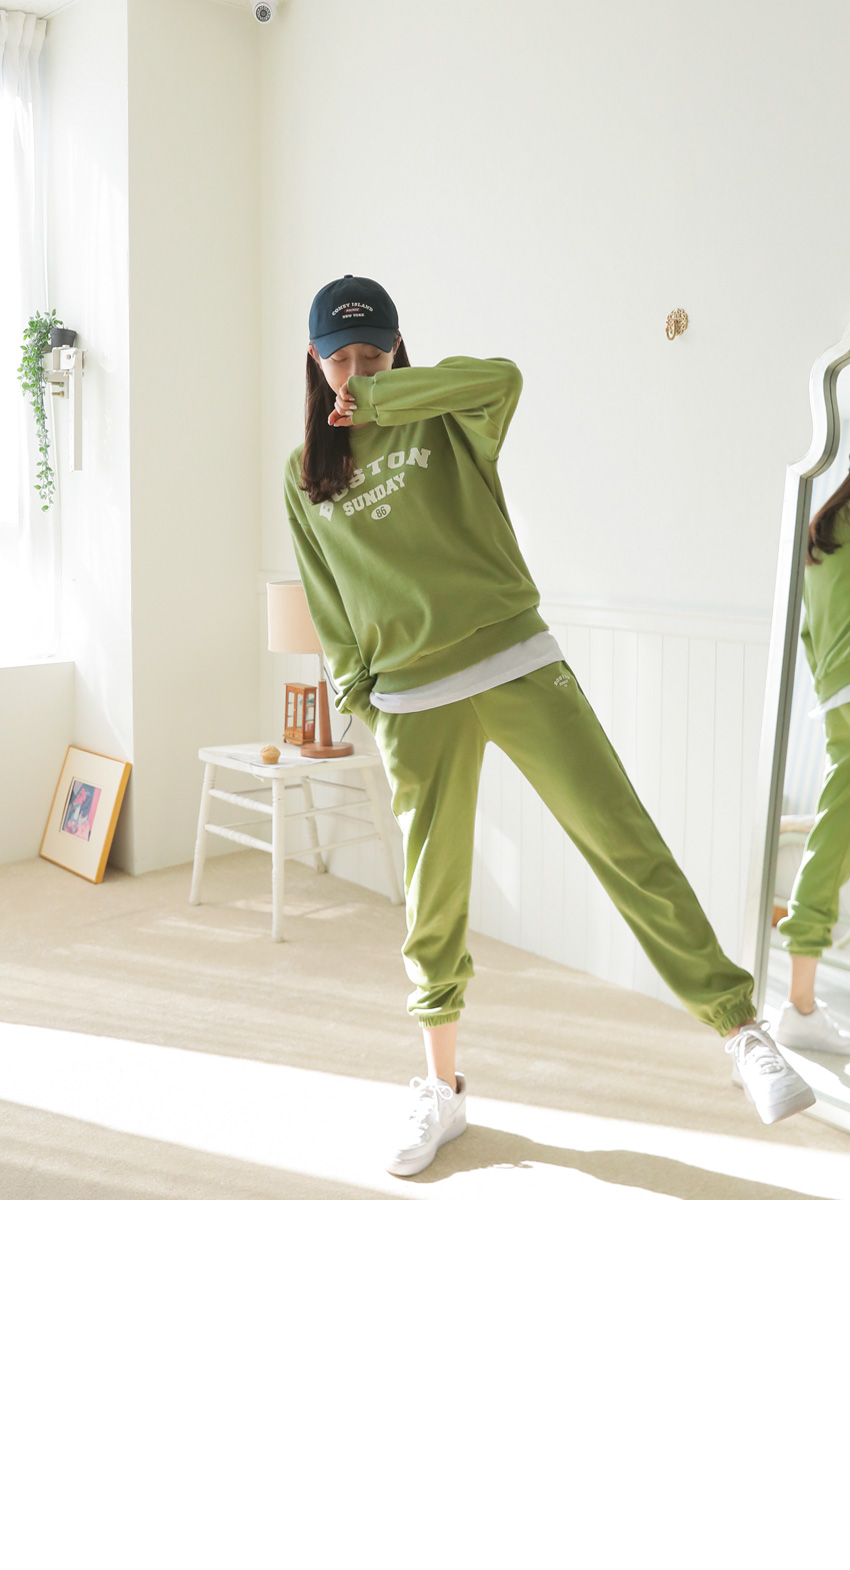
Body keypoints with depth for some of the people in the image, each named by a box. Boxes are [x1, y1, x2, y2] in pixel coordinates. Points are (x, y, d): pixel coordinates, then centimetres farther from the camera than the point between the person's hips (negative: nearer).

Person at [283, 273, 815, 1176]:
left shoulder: (441, 418, 6)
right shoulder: (305, 475, 14)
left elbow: (503, 376, -17)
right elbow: (327, 604, 15)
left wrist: (375, 399, -8)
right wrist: (352, 702, 7)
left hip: (516, 663, -2)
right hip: (411, 701, 2)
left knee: (624, 842, -8)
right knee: (433, 896, 7)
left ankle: (740, 1030, 0)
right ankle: (441, 1090, 23)